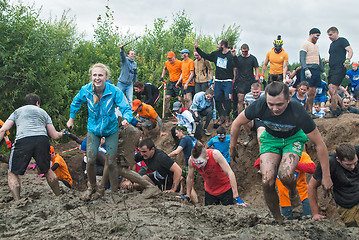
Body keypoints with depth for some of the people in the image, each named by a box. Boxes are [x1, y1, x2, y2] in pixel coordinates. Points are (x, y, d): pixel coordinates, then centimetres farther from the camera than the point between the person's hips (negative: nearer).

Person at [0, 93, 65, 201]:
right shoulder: (43, 112, 30)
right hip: (42, 139, 2)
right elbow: (55, 136, 26)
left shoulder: (17, 111, 28)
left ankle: (17, 201, -3)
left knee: (12, 173, 11)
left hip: (23, 140, -2)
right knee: (47, 170, 23)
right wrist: (62, 133, 48)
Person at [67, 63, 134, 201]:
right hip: (93, 129, 2)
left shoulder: (114, 91, -24)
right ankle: (91, 187, 20)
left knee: (111, 163, -1)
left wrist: (126, 119, -45)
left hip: (111, 130, -1)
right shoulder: (86, 90, -16)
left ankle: (114, 192, 17)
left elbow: (126, 108, -23)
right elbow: (76, 102, 6)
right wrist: (71, 118, 13)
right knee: (90, 160, -7)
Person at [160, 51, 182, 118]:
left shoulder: (179, 63, -11)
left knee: (180, 99, -8)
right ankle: (166, 114, 8)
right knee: (167, 98, -1)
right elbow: (164, 69, 27)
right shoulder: (167, 63, 5)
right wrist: (162, 77, 18)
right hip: (171, 82, 5)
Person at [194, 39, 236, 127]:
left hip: (227, 82, -5)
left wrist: (234, 79, -10)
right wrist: (197, 48, 19)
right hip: (218, 81, 5)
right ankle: (222, 117, 17)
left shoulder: (230, 56, -9)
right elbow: (205, 56, 21)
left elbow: (235, 68, -4)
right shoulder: (216, 54, 8)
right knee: (218, 100, 5)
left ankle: (227, 117, 3)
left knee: (227, 100, -9)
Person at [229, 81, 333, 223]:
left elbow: (320, 144, -24)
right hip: (270, 138, 2)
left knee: (285, 174, -29)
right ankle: (278, 220, 7)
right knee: (267, 181, -17)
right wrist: (232, 147, 3)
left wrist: (326, 176, -18)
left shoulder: (298, 112, -35)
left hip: (293, 138, -2)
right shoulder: (259, 106, -31)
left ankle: (293, 195, 9)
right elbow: (237, 124, -10)